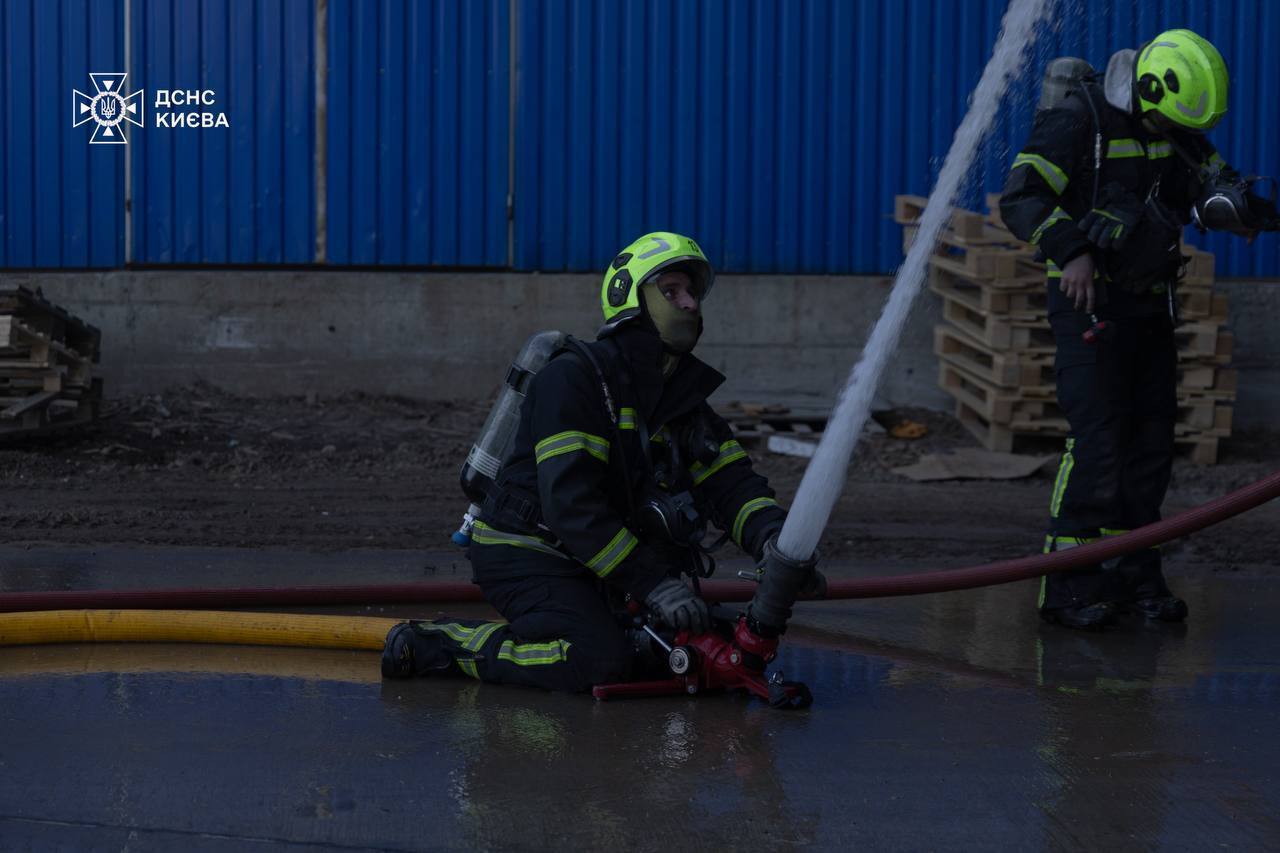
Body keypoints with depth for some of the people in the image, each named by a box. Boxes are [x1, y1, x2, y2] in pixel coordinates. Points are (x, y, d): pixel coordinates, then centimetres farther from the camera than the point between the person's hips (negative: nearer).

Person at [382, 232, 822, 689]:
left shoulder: (685, 394, 9)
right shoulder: (573, 376, -18)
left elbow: (732, 483, 2)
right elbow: (570, 500, -27)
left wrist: (773, 539, -22)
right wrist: (652, 582, -31)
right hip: (525, 553, -9)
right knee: (599, 660, -29)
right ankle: (434, 644, -14)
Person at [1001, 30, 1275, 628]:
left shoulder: (1174, 129, 7)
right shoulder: (1079, 120, -15)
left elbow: (1214, 181, 14)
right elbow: (1021, 196, -22)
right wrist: (1072, 250, -37)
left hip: (1149, 305, 8)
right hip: (1090, 303, -7)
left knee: (1151, 441, 8)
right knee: (1096, 443, -14)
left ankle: (1133, 575, 17)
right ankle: (1066, 586, -11)